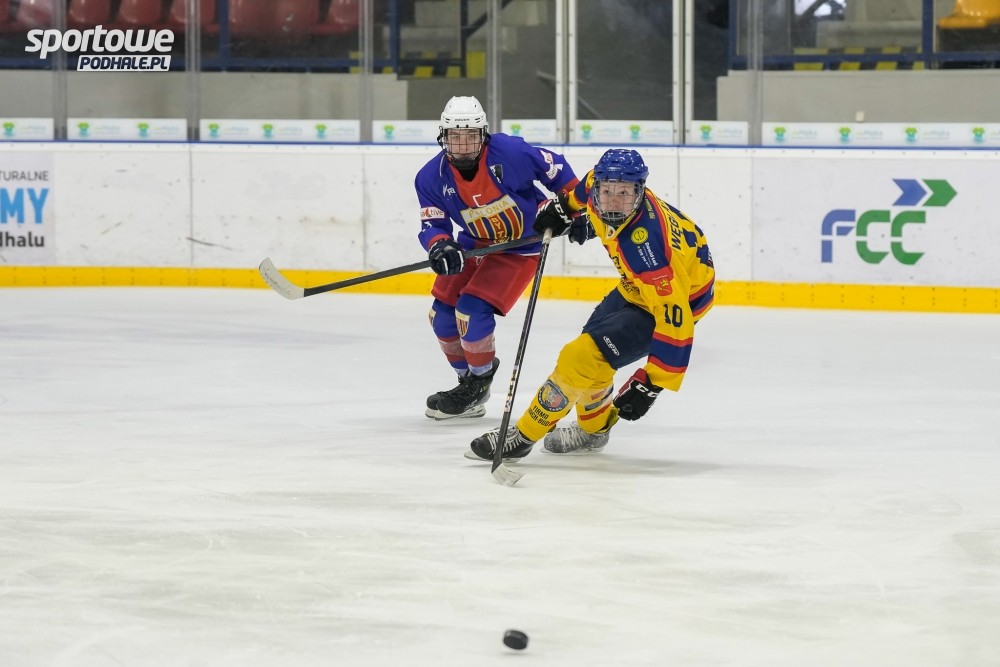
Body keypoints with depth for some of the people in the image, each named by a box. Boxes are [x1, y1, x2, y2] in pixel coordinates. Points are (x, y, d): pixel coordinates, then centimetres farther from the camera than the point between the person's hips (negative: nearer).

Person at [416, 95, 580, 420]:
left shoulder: (509, 152, -27)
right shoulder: (432, 177, -14)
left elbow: (555, 168, -13)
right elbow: (431, 224, -12)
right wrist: (439, 246, -33)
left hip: (521, 246, -6)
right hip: (475, 245, 6)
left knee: (472, 311, -18)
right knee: (442, 313, 5)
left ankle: (480, 379, 6)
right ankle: (470, 382, 26)